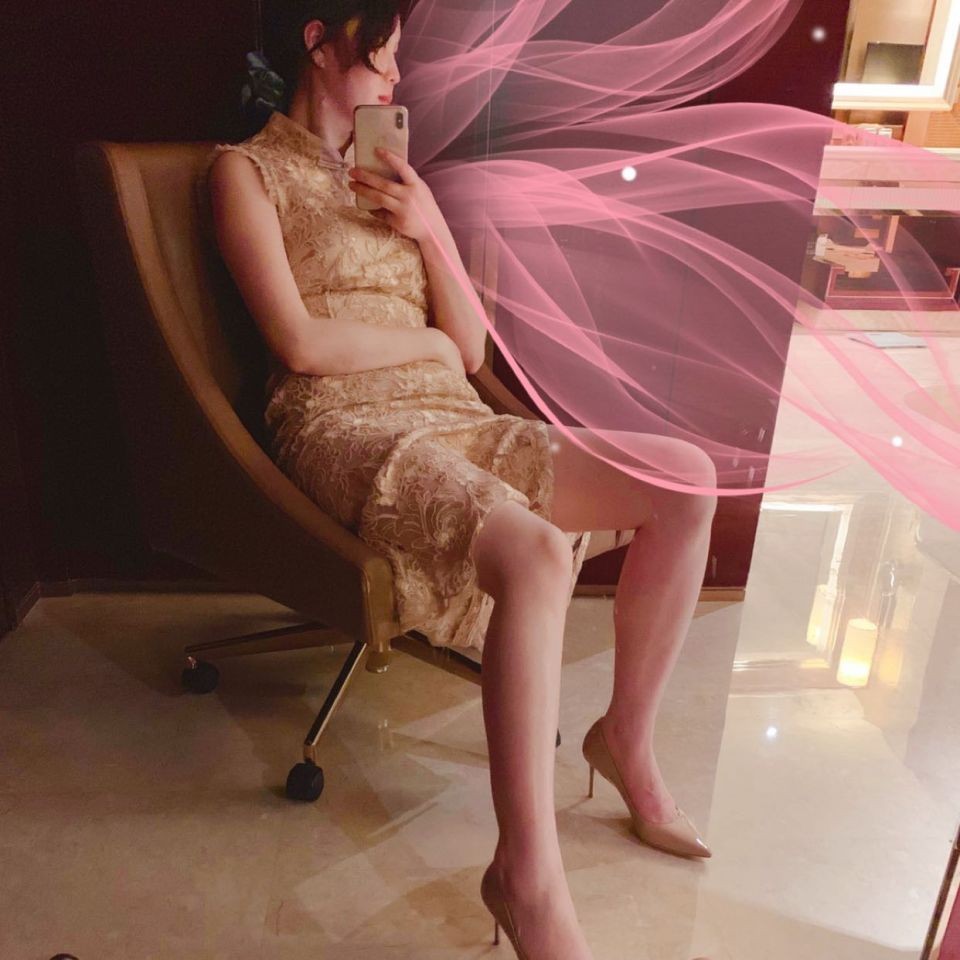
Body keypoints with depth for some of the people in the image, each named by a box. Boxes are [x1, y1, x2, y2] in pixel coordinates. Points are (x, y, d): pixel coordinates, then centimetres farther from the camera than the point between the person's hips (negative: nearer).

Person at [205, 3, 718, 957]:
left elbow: (473, 345, 16)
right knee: (538, 553, -36)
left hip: (451, 422, 7)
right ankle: (528, 876, -23)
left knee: (686, 477, -12)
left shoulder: (391, 178, 24)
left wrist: (430, 230, 3)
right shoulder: (246, 170, 7)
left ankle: (627, 736, 2)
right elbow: (301, 344, -10)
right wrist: (431, 344, 3)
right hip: (342, 430, -6)